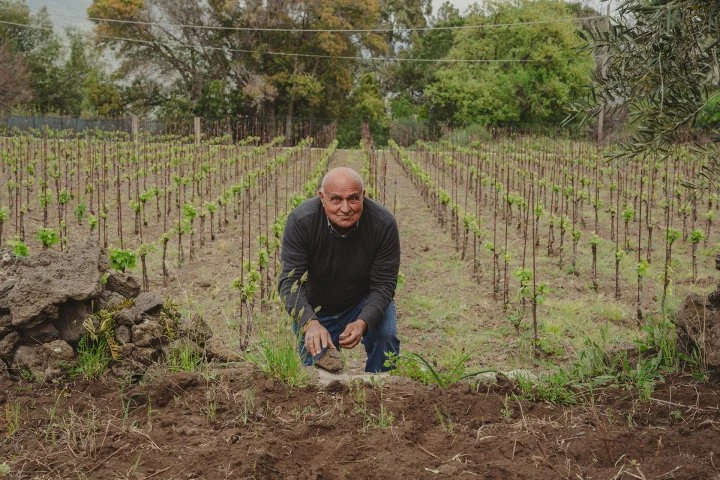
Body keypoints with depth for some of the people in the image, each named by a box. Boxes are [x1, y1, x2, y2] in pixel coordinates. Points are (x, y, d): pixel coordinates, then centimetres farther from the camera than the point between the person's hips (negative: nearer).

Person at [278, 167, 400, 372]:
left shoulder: (383, 224, -26)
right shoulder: (300, 221, -27)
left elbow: (384, 284, -23)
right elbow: (290, 281, -31)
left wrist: (362, 323, -42)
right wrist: (310, 323, -49)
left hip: (366, 303, 0)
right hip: (315, 310, 0)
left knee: (385, 336, -27)